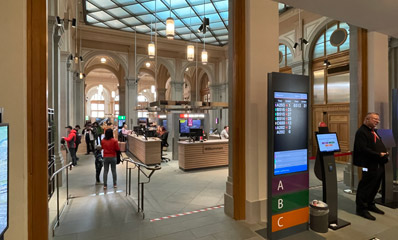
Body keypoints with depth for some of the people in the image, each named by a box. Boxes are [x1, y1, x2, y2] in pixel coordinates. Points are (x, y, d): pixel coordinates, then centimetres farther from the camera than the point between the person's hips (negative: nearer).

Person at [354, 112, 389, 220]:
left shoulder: (374, 131, 18)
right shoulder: (361, 132, -14)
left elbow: (379, 145, 24)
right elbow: (363, 149, -22)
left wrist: (384, 152, 7)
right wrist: (379, 155, -21)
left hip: (379, 164, 10)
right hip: (370, 165, -10)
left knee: (375, 186, 19)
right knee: (366, 187, -1)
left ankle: (370, 205, 34)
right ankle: (361, 209, 10)